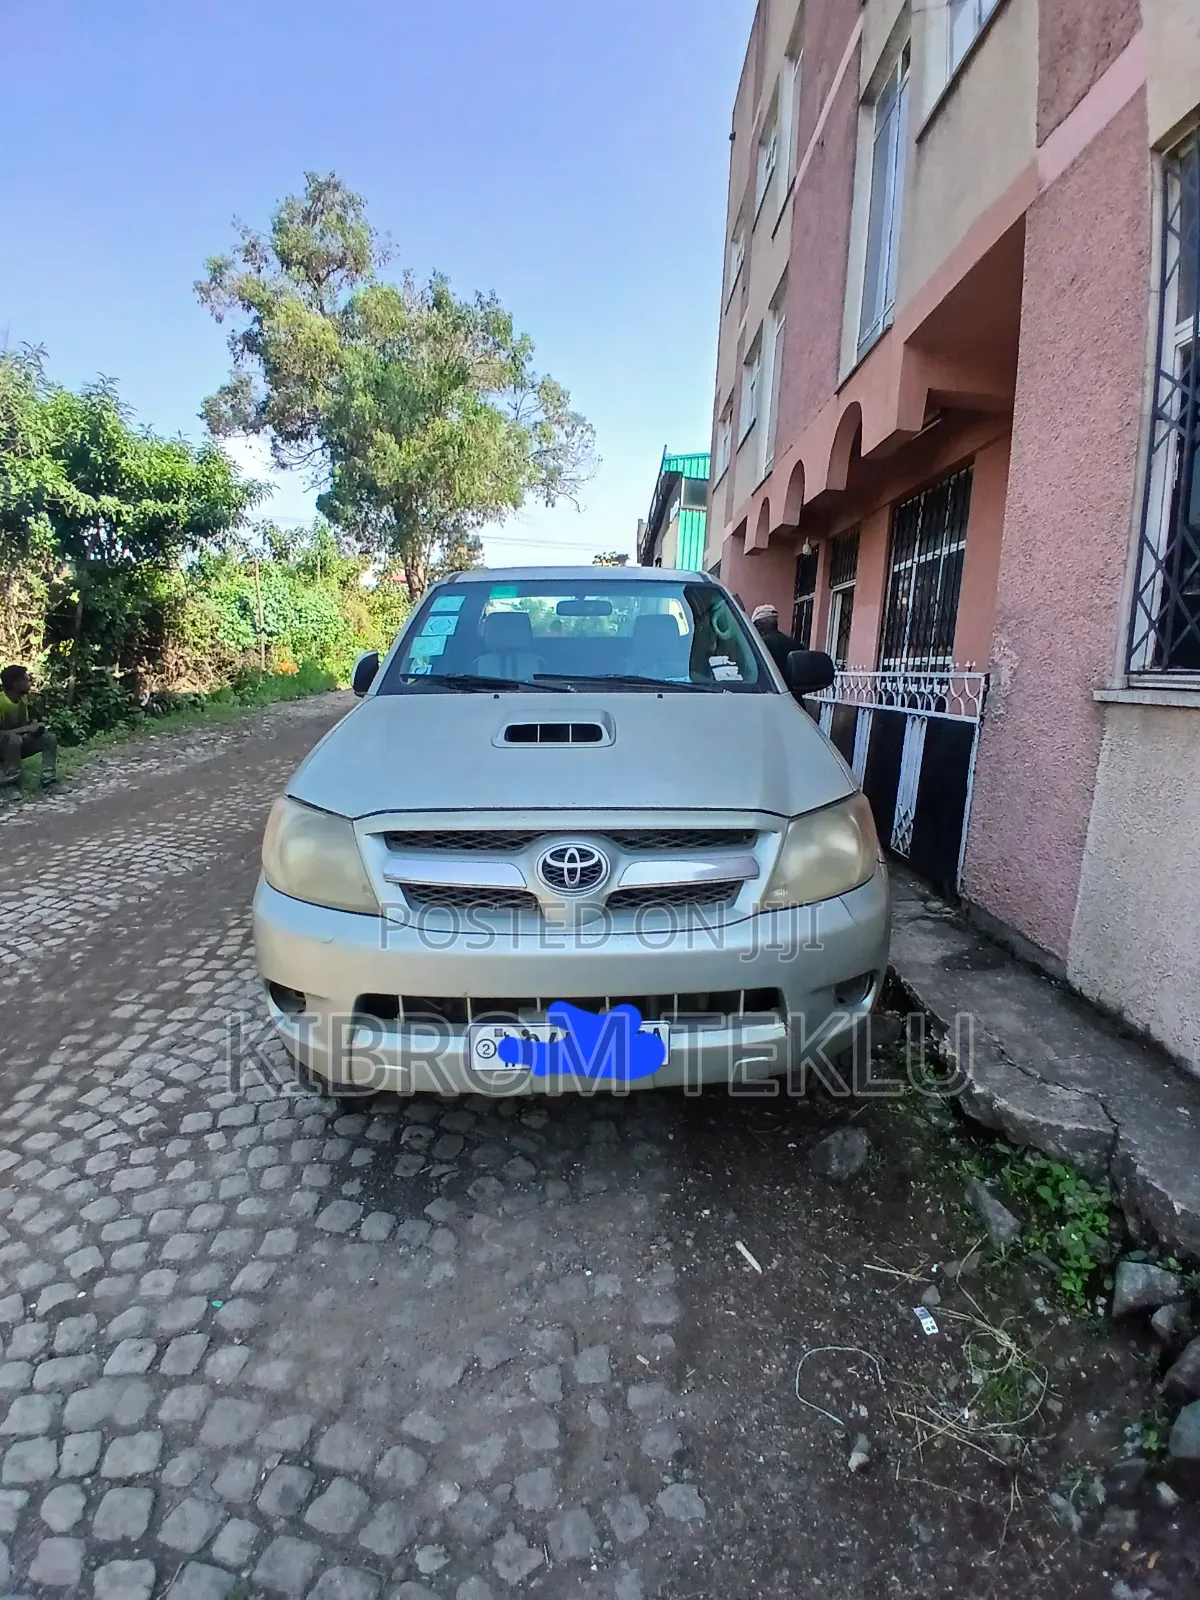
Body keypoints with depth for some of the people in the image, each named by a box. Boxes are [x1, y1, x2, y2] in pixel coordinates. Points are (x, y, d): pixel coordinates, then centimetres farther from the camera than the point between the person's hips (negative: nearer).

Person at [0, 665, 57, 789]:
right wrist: (27, 729, -33)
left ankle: (48, 779, -9)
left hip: (17, 745, 7)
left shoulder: (23, 698, -2)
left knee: (50, 738, -9)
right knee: (14, 739, -38)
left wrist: (33, 726, -12)